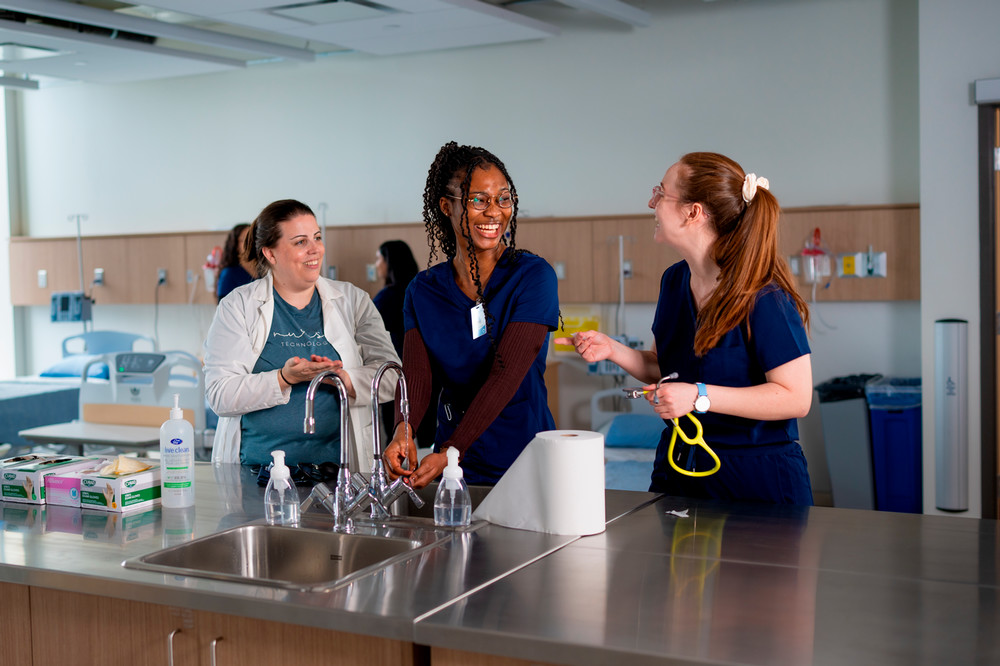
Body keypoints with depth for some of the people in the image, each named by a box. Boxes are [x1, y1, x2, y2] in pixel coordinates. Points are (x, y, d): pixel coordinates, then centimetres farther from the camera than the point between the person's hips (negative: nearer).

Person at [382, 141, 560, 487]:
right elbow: (415, 374, -10)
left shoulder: (533, 277, -9)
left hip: (526, 462, -3)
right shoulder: (423, 290, 3)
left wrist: (450, 452, -30)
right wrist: (403, 430, -32)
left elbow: (506, 375, -19)